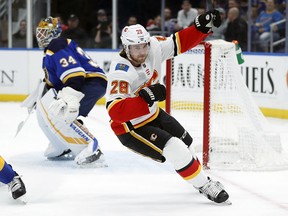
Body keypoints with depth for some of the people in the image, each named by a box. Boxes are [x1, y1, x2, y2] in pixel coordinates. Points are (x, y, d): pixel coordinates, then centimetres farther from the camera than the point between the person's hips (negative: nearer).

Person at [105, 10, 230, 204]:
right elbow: (115, 111, -41)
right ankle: (204, 185, -3)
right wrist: (145, 98, -48)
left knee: (186, 143, 21)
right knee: (176, 149, -19)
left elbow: (180, 43, -1)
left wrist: (202, 26, -15)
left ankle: (198, 173, 48)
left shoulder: (154, 48, -15)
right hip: (130, 128, -8)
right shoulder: (121, 72, -34)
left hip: (152, 114, 8)